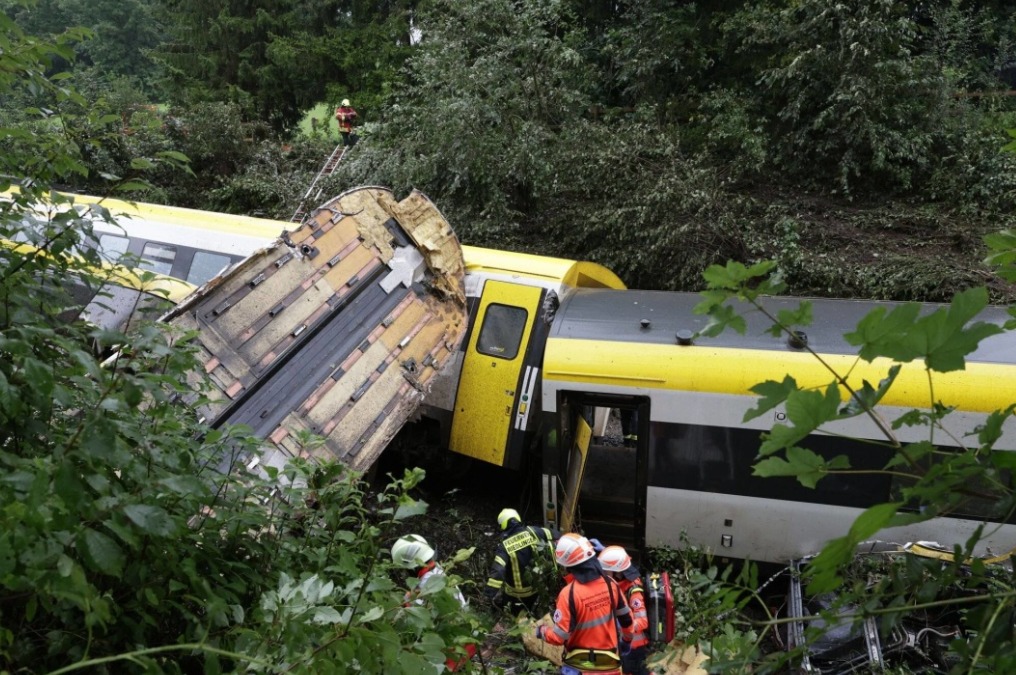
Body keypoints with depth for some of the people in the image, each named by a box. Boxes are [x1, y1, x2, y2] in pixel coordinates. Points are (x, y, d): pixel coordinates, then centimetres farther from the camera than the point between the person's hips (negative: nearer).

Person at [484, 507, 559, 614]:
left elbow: (497, 571, -33)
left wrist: (491, 594, -32)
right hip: (536, 586, 5)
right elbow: (553, 534, 1)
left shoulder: (504, 547, -24)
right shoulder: (532, 532, -13)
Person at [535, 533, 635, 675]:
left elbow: (559, 636, -19)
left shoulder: (569, 594, -23)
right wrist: (627, 640, 25)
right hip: (610, 663, 5)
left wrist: (541, 631, 2)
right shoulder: (611, 584, -7)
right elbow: (626, 619, 6)